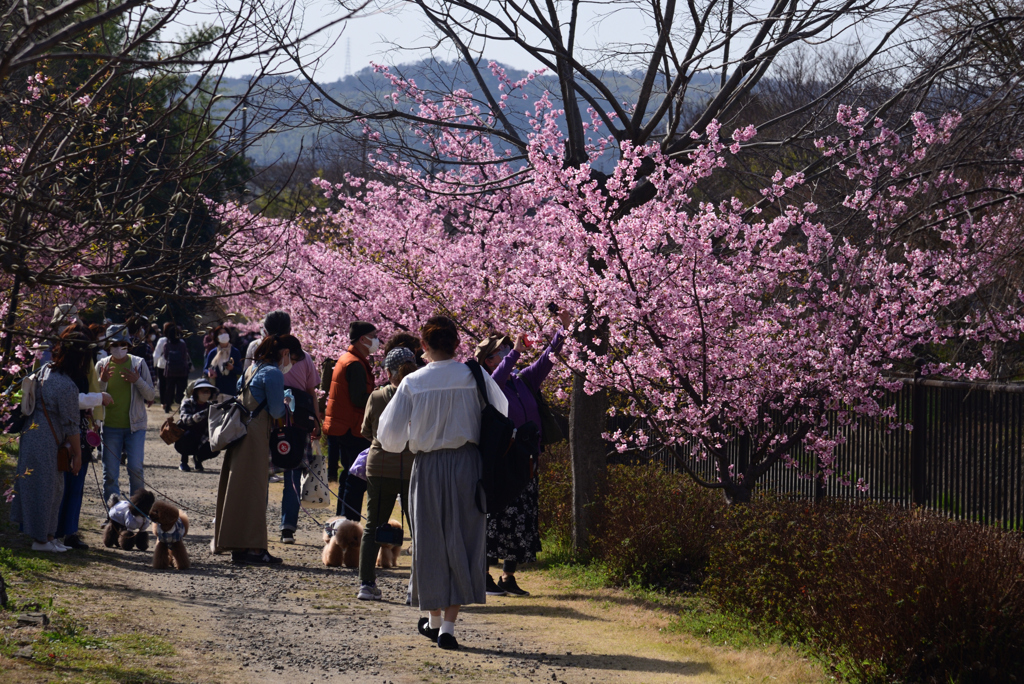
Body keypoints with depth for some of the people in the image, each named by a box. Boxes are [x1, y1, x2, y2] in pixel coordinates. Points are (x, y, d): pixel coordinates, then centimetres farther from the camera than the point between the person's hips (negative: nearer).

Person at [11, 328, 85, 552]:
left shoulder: (44, 370, 2)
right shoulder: (68, 387, -22)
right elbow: (70, 426, -16)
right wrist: (77, 454, -6)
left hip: (31, 431, 9)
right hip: (47, 440, -9)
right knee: (47, 487, 4)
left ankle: (47, 535, 25)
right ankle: (41, 538, 14)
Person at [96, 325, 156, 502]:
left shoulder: (138, 364, 1)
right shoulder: (102, 365, 3)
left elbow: (151, 396, 1)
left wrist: (138, 381, -16)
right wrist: (102, 381, -15)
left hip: (135, 425, -1)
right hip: (110, 426, 1)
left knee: (136, 469, -9)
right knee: (110, 473, 0)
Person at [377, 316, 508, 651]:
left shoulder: (412, 384, -7)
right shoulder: (476, 376, -6)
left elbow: (390, 437, -3)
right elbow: (502, 413, 7)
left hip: (428, 468, 0)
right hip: (468, 465, 0)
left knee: (431, 541, 14)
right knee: (463, 542, 5)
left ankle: (435, 620, 24)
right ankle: (448, 626, 0)